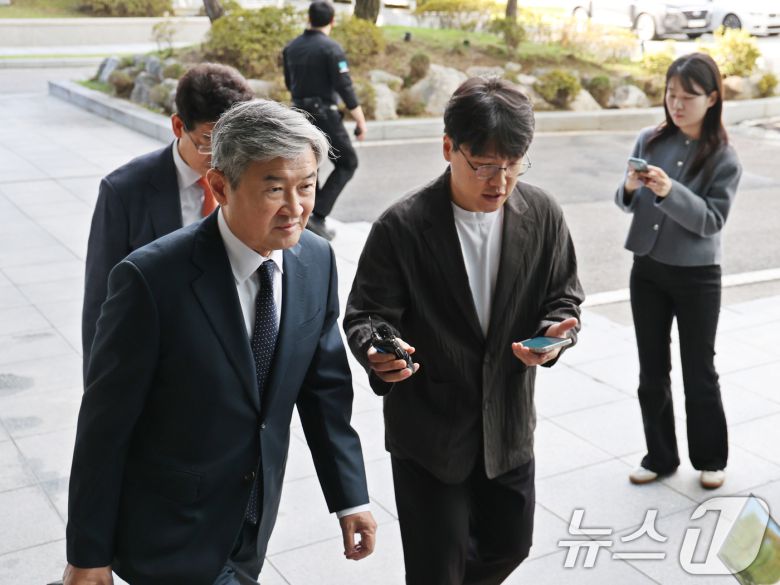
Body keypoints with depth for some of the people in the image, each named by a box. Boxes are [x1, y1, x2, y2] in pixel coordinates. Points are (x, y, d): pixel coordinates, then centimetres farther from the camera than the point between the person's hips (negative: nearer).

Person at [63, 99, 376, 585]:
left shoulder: (317, 261, -8)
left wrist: (351, 497, 4)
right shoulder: (151, 280, -25)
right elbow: (104, 424, -18)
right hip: (171, 540, -5)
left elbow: (323, 385, 2)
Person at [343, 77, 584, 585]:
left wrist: (555, 334, -19)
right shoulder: (402, 227, -17)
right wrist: (379, 353, -34)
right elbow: (366, 314, -12)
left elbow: (563, 297, 4)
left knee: (509, 544, 22)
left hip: (509, 424, 5)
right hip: (429, 429, -4)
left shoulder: (543, 214, -6)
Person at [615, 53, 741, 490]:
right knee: (652, 371, 12)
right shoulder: (649, 141, 0)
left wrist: (671, 191, -31)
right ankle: (660, 457, 27)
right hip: (647, 270, 4)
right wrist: (630, 188, -20)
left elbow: (712, 220, -17)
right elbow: (627, 206, 2)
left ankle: (711, 458, 28)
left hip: (697, 277, -3)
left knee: (699, 371, 9)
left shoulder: (724, 158, -10)